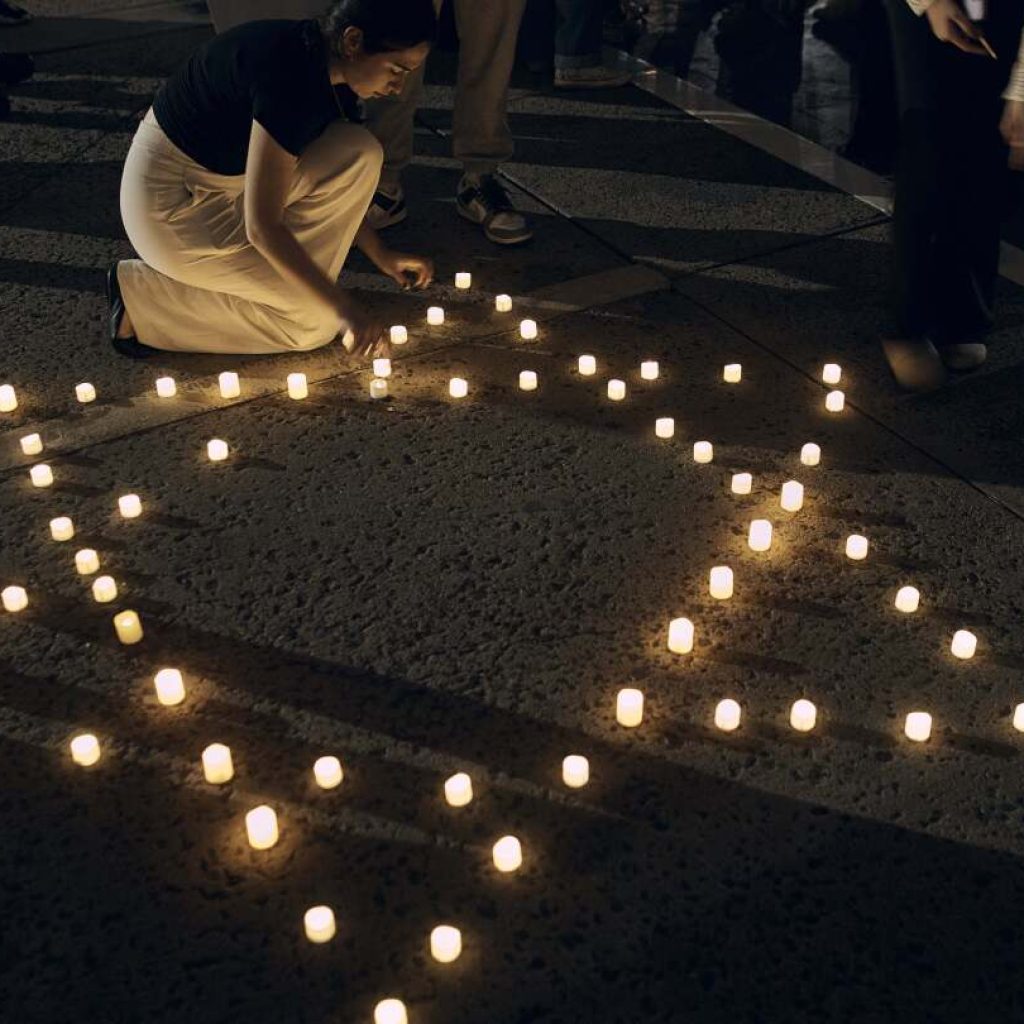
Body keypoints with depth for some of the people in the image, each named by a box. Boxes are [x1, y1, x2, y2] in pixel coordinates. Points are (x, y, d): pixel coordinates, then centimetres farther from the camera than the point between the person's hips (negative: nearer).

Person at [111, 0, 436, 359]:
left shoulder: (324, 65, -3)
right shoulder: (290, 78, -31)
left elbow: (331, 182, 11)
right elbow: (262, 227, -31)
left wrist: (382, 256, 7)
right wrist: (344, 308, -28)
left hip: (227, 179, 9)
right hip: (173, 199, -8)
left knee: (358, 154, -7)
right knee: (315, 322, -8)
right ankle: (141, 297, 0)